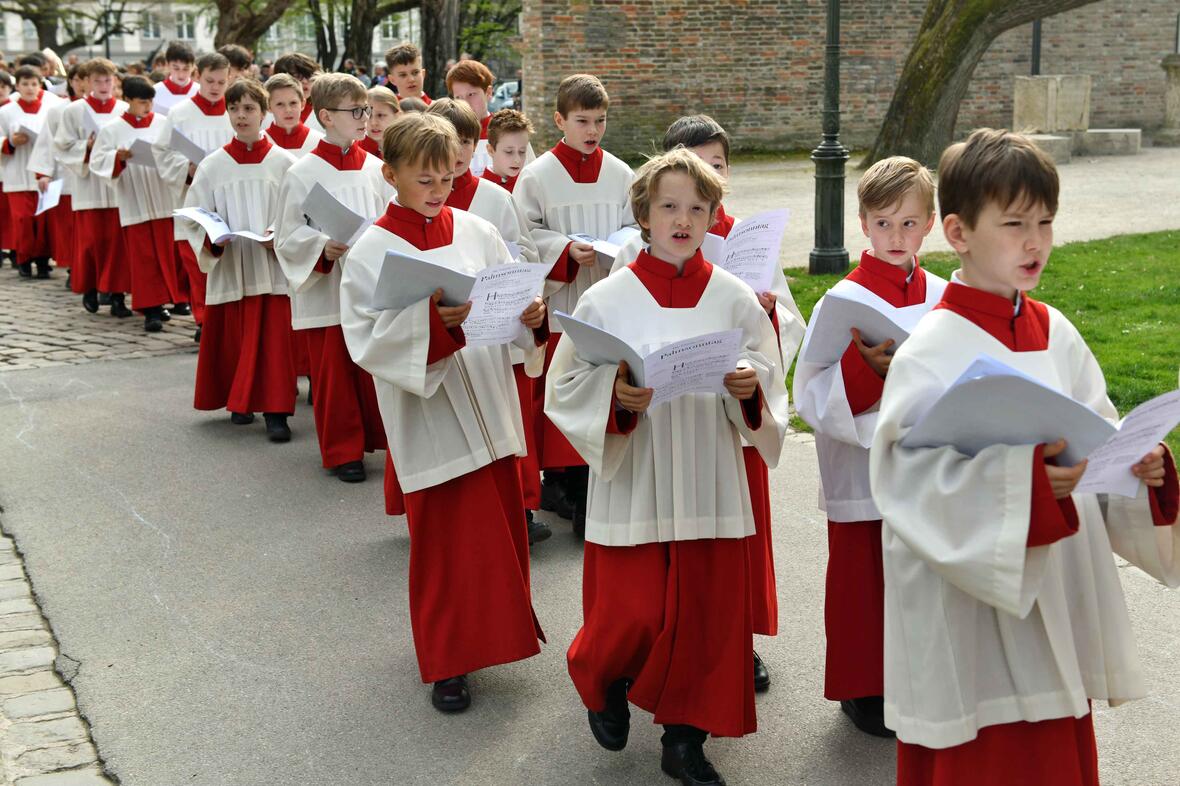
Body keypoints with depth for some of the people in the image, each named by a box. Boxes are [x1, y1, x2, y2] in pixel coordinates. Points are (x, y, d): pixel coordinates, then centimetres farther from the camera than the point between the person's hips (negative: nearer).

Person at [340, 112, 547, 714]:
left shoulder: (476, 232, 3)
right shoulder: (372, 252, -7)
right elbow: (367, 342, -15)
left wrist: (532, 316, -18)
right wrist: (432, 322, -29)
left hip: (488, 404, 4)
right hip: (429, 416, -4)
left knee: (499, 522, 15)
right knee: (444, 537, 5)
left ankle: (492, 628, 38)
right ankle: (446, 661, 21)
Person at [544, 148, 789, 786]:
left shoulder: (735, 299, 2)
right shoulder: (605, 300, -4)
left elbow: (771, 387, 7)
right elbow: (564, 389, -2)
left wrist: (751, 385, -15)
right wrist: (614, 397, -20)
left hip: (710, 486, 2)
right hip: (632, 485, -2)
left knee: (706, 612, 6)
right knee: (632, 615, -2)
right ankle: (604, 684, 34)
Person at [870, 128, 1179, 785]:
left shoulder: (1057, 335, 5)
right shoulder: (932, 354, -15)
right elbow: (909, 478, -22)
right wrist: (1021, 478, -31)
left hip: (1060, 598, 6)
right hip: (971, 615, -6)